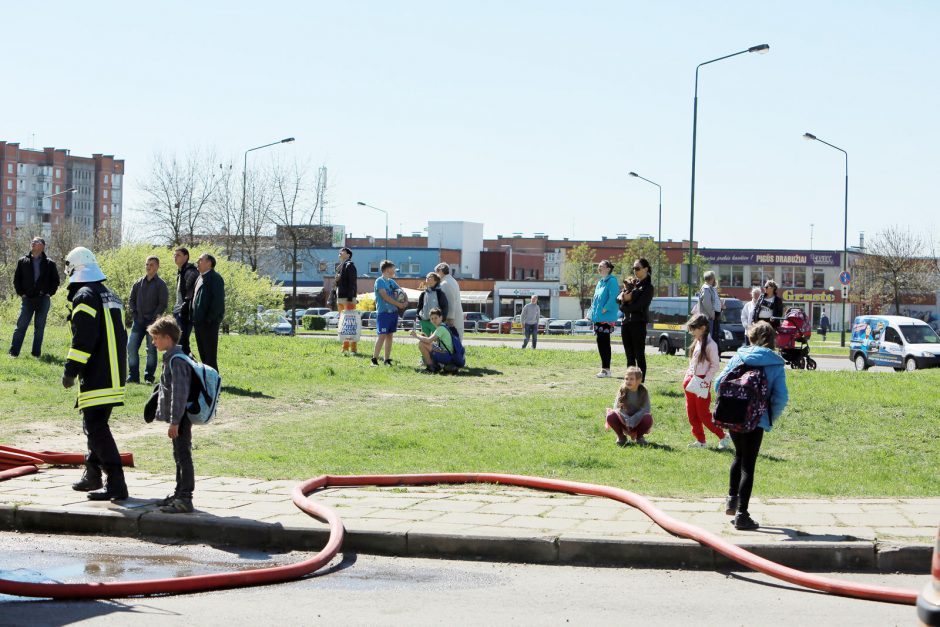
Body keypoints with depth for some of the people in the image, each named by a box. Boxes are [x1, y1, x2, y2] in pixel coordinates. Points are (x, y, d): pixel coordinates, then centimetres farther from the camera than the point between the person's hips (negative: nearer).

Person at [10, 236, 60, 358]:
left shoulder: (50, 264, 4)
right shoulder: (23, 261, 6)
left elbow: (55, 280, 10)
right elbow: (16, 279, 10)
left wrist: (49, 293, -1)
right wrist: (21, 293, 0)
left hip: (43, 299, 0)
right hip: (27, 299, 0)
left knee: (39, 327, 4)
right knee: (21, 325, -4)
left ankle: (36, 353, 9)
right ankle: (14, 352, -3)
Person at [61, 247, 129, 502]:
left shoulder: (84, 296, -12)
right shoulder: (111, 296, 17)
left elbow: (83, 339, -19)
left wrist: (70, 371, -14)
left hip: (96, 377, -9)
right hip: (114, 376, 9)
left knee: (96, 428, -10)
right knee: (95, 425, 21)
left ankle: (116, 484, -16)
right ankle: (92, 476, 31)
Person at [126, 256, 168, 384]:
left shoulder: (160, 284, -1)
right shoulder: (139, 282, 11)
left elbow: (163, 304, -6)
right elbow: (131, 299, 15)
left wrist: (154, 318, -13)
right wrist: (133, 314, 1)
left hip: (152, 322, -4)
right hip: (138, 321, 4)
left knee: (151, 350, 1)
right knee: (131, 347, -1)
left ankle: (149, 377, 8)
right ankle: (133, 376, 5)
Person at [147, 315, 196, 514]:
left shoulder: (176, 361, -19)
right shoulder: (172, 357, 13)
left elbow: (180, 393, -23)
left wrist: (174, 421, -22)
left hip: (180, 418, -11)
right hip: (178, 418, 11)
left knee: (183, 456, -8)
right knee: (179, 456, 18)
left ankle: (185, 499, -6)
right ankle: (180, 494, 28)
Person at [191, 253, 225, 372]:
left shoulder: (215, 278, -10)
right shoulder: (199, 278, 19)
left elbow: (218, 300, -18)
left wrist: (210, 319, -20)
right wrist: (194, 319, 14)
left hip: (209, 323, -9)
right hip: (199, 322, 10)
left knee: (210, 355, -8)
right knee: (203, 355, 13)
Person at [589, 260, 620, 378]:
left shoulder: (611, 281, -10)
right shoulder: (600, 282, 18)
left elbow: (613, 297, -20)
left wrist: (604, 310, -20)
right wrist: (593, 313, 13)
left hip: (606, 318, -9)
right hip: (598, 317, 9)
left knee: (603, 342, -9)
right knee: (601, 342, 9)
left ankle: (606, 369, -5)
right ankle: (604, 368, 14)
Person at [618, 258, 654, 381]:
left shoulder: (647, 287, -6)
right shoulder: (633, 284, 16)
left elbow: (638, 306, -14)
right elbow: (618, 298, 11)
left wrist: (624, 306, -1)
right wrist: (623, 297, -11)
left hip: (638, 323, -7)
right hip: (626, 322, 7)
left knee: (639, 356, -4)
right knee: (630, 356, 11)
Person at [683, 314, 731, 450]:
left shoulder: (710, 345, -13)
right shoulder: (696, 343, 13)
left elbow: (714, 366, -15)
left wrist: (705, 381, -19)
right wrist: (687, 378, 12)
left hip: (701, 382, -9)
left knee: (703, 414, -7)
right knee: (691, 414, 9)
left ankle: (723, 437, 3)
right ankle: (700, 440, 17)